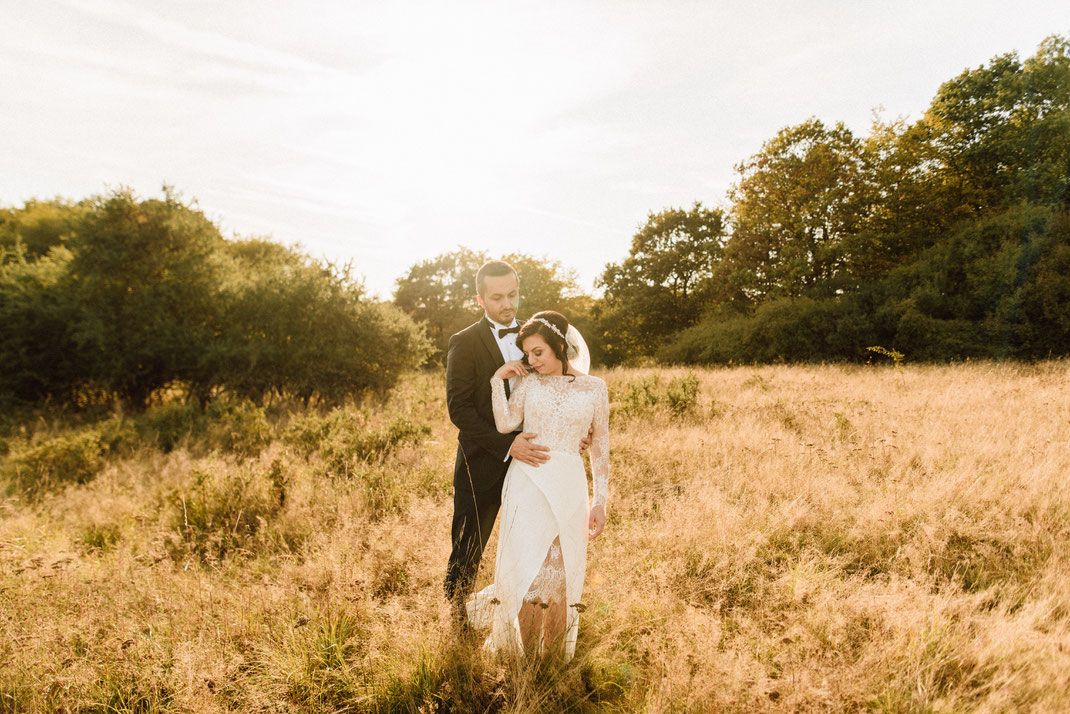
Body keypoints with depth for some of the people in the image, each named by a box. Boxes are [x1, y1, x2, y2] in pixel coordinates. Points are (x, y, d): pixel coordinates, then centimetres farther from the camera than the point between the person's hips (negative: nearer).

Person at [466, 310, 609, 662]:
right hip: (527, 483, 0)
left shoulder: (594, 388, 5)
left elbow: (600, 446, 8)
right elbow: (505, 425, -9)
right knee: (525, 570, -4)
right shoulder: (527, 382, 5)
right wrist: (498, 380, -8)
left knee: (562, 575, 4)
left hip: (569, 487, 1)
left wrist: (600, 501, 6)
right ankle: (516, 656, 17)